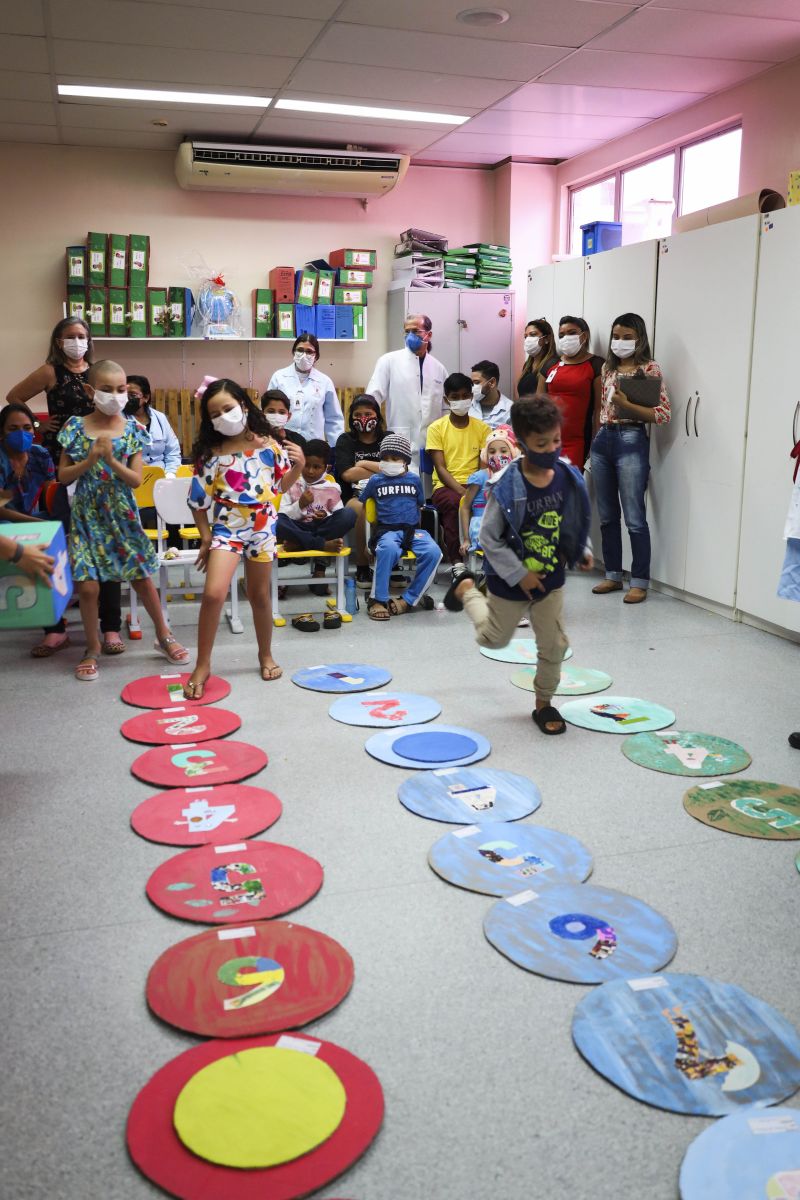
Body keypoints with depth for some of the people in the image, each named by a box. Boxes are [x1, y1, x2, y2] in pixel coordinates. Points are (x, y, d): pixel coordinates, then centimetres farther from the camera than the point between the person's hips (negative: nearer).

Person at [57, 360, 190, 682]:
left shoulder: (131, 429, -3)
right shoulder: (76, 427, -3)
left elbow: (136, 479, -7)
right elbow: (63, 476, -3)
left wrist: (111, 459, -21)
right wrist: (91, 458, -17)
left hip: (121, 514, 0)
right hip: (87, 515, 0)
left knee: (142, 578, 8)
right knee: (87, 585, -2)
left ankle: (164, 635, 27)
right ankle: (92, 647, 18)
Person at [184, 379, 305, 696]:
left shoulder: (268, 444, -2)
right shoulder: (210, 453, -6)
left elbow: (282, 485, 9)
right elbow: (199, 500, 1)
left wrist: (298, 466, -8)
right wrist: (205, 539, 1)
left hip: (262, 526, 1)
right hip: (226, 527, -1)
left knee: (259, 595, 13)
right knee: (213, 593, -16)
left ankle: (266, 655, 34)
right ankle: (202, 665, -2)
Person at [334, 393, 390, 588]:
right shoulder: (346, 440, 13)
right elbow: (347, 474, -4)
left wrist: (364, 464, -2)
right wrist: (383, 470, 0)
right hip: (355, 495, -1)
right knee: (364, 510, -38)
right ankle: (362, 568, -23)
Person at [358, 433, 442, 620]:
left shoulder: (414, 479, 15)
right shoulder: (375, 480, 12)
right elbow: (362, 503, 19)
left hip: (412, 529, 2)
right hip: (387, 529, -2)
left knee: (433, 552, -29)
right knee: (388, 549, -40)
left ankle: (408, 600, -18)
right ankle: (377, 599, -24)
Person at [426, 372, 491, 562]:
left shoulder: (482, 428, 10)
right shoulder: (436, 428, 4)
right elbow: (440, 468, -4)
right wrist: (462, 491, -19)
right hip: (446, 486, -2)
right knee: (454, 502, -37)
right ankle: (456, 561, -31)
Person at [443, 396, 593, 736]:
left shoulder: (568, 477, -11)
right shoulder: (507, 487, -26)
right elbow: (488, 538, -20)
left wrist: (582, 551, -2)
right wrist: (519, 575, -20)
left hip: (551, 579, 4)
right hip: (510, 582, -3)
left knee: (554, 645, 9)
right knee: (494, 638, 18)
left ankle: (544, 703, 31)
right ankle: (465, 588, 42)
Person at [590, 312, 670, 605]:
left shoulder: (650, 368, -3)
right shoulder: (607, 367, 14)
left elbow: (664, 414, -10)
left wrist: (627, 405, -19)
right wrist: (595, 439, 13)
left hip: (631, 441, -6)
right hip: (602, 440, 6)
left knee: (634, 518, -5)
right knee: (607, 516, 10)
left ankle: (640, 581, 3)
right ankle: (613, 575, 20)